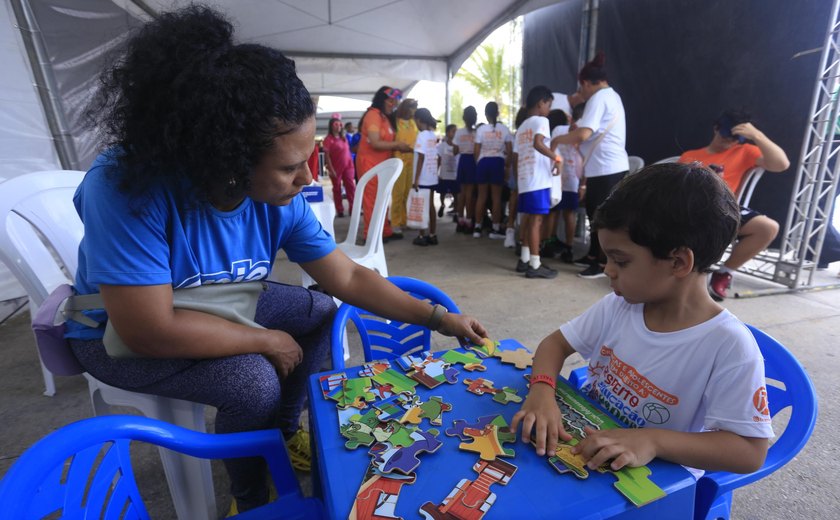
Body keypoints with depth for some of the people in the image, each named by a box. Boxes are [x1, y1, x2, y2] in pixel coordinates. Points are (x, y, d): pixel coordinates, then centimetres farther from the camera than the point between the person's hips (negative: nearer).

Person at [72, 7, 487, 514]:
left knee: (320, 312, -2)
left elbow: (348, 278, -15)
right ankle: (251, 499, 8)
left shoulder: (280, 198, -21)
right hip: (120, 331, -5)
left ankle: (283, 432, 19)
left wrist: (438, 317, -18)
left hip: (222, 305, 6)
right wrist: (266, 340, -26)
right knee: (254, 380, -26)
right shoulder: (126, 187, -37)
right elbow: (149, 329, -37)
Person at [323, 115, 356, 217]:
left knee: (351, 187, -1)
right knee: (337, 189, 4)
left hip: (347, 167, 5)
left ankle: (353, 208, 3)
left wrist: (352, 166, 8)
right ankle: (339, 211, 9)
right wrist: (331, 169, -16)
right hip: (336, 168, -4)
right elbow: (327, 155, -9)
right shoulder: (328, 139, -4)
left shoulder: (344, 138, 12)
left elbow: (348, 152, 14)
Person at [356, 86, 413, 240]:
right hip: (369, 163, -9)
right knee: (372, 199, -4)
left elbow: (385, 142, 13)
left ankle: (384, 231, 17)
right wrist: (397, 144, -12)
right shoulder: (373, 114, -12)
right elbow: (375, 143, -20)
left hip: (380, 163, 9)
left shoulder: (385, 117, 15)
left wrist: (398, 148, -2)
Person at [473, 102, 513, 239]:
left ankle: (477, 228, 12)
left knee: (481, 196, 8)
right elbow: (509, 151, 1)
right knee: (496, 196, 4)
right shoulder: (504, 129, 1)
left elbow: (476, 151, -2)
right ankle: (495, 229, 5)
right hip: (498, 162, 0)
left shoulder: (481, 129, -1)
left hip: (483, 162, 1)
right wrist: (506, 164, 12)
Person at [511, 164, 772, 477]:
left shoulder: (729, 345, -21)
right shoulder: (618, 306, -6)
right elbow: (557, 342, -1)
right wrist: (542, 391, -20)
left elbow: (750, 452, -18)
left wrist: (653, 441, -33)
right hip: (581, 446, 5)